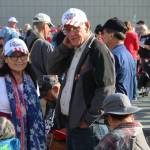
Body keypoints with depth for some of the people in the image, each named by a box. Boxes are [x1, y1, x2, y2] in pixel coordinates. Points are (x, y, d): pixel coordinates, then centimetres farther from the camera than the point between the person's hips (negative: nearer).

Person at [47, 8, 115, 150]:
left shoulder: (98, 50, -15)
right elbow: (52, 69, 13)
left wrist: (89, 119, -17)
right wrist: (64, 46, 0)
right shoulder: (72, 50, 13)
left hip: (86, 125, -8)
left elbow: (106, 89, -19)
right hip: (70, 121, 8)